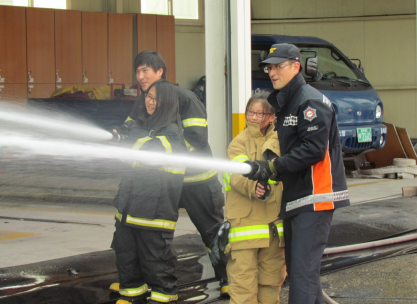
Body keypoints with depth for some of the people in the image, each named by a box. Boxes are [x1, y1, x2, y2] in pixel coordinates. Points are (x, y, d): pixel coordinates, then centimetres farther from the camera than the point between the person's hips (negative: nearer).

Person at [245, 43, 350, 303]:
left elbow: (313, 149, -21)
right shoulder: (285, 103, 20)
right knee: (295, 267, 14)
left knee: (303, 270, -13)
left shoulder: (311, 101, -12)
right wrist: (266, 174, 4)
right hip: (295, 199, 10)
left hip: (314, 198, -10)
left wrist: (272, 167, -20)